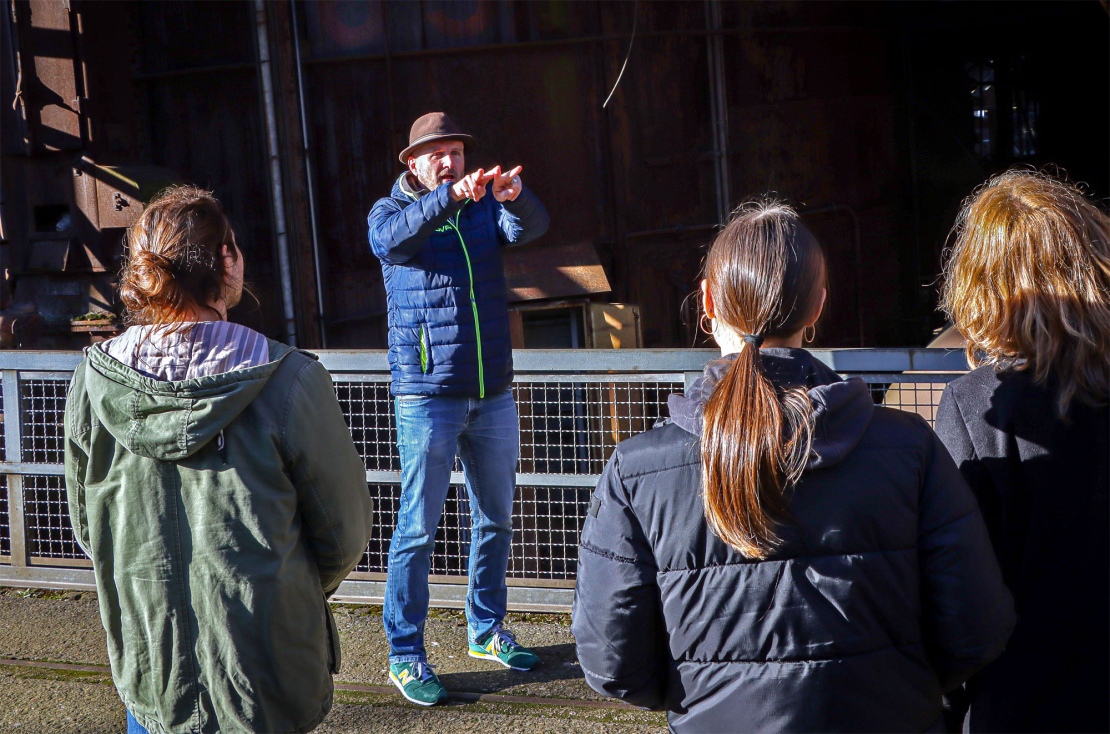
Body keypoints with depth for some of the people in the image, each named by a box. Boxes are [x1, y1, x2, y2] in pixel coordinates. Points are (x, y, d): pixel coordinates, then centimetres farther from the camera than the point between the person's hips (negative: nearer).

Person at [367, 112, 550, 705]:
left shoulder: (485, 206, 8)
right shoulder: (390, 211, -1)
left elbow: (531, 227, -12)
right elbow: (390, 239, -25)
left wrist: (515, 196, -35)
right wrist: (449, 197, -40)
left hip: (493, 394, 5)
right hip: (427, 395, -5)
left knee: (495, 518, 15)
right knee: (418, 527, -4)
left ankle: (486, 629, 31)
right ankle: (405, 655, 3)